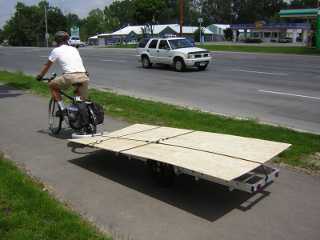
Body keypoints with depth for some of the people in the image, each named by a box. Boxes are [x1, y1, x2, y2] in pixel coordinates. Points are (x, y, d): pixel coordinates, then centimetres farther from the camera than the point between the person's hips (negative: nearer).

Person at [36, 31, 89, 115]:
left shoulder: (56, 50, 14)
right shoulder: (74, 49, 27)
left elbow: (47, 66, 24)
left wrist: (40, 76, 40)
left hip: (70, 76, -4)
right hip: (84, 77, 4)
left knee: (52, 85, 22)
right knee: (82, 102, 24)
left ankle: (63, 109, 17)